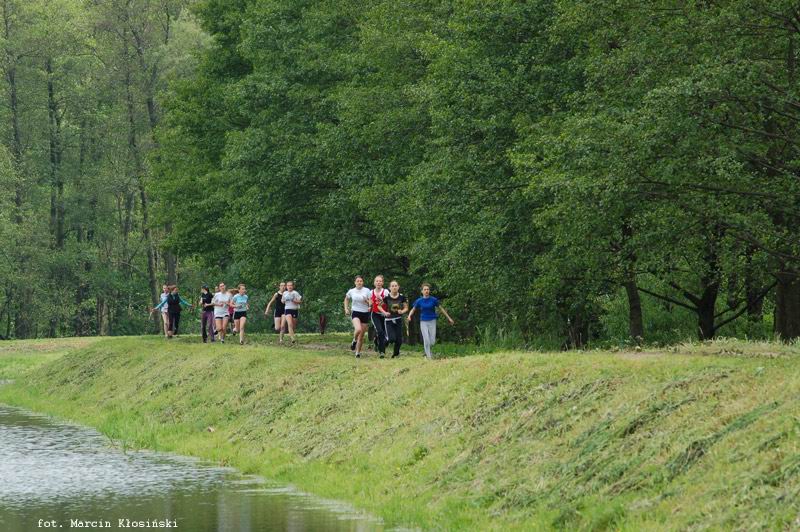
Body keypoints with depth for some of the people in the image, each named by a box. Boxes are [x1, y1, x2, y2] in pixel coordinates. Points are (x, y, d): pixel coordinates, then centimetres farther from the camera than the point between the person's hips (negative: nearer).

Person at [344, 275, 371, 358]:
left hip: (365, 314, 1)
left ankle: (358, 353, 19)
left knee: (361, 336, 5)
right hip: (355, 312, -1)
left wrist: (367, 301, -20)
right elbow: (346, 299, 21)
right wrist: (346, 309, 10)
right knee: (358, 329, -28)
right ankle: (354, 341, 3)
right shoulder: (351, 291, 1)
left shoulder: (367, 291, -3)